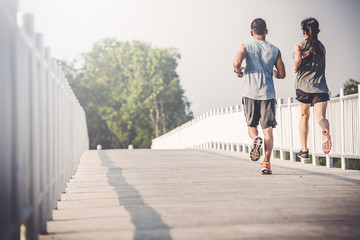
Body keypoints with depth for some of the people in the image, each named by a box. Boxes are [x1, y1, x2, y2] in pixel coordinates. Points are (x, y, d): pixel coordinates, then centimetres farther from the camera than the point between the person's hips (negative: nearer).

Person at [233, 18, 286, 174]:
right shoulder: (275, 50, 7)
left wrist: (239, 71, 4)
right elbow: (282, 74, 9)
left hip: (250, 92, 0)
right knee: (268, 129, 1)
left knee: (251, 125, 16)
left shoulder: (246, 46, 1)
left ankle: (255, 139, -16)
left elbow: (237, 62, -18)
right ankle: (266, 163, -9)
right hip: (268, 93, 1)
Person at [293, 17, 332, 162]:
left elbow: (298, 59, -17)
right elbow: (322, 67, 16)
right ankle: (325, 131, -47)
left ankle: (304, 150, 22)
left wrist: (295, 67, 3)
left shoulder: (299, 46, 2)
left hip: (303, 85, -1)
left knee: (304, 116, 18)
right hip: (321, 86, 1)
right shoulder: (322, 47, 15)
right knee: (321, 117, -11)